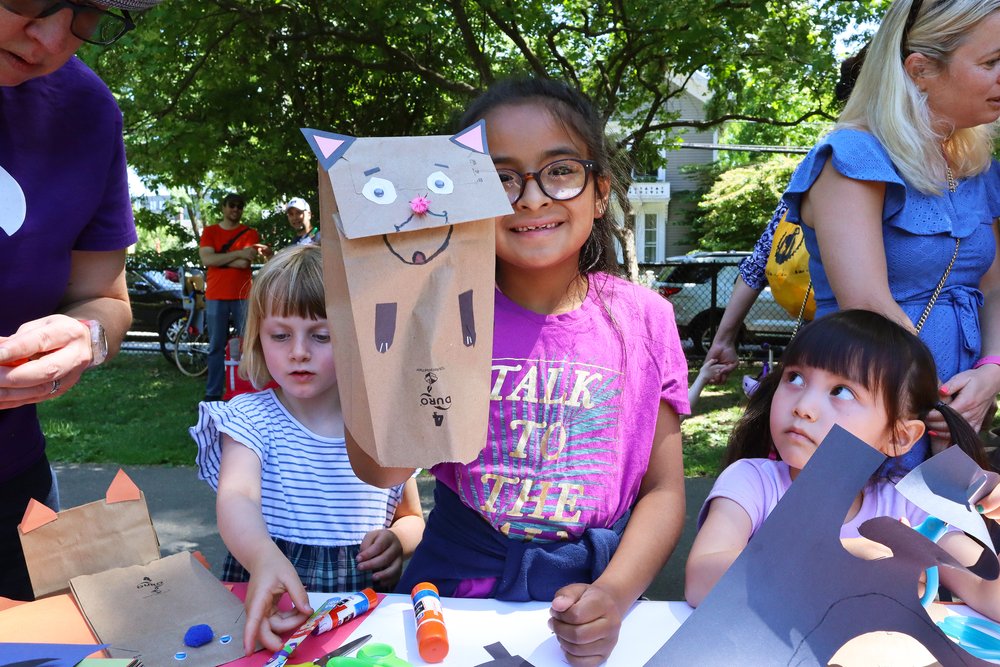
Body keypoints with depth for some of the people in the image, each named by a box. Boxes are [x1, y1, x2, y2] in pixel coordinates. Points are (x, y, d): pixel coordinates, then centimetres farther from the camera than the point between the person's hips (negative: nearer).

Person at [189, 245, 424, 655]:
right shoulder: (248, 417, 0)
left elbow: (412, 518, 19)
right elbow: (236, 497, -20)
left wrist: (398, 539, -5)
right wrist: (264, 560, -41)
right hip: (265, 607, -2)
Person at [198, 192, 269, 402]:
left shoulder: (250, 233, 7)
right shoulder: (209, 231, 10)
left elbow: (244, 263, -7)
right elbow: (206, 259, -7)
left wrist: (217, 259, -6)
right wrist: (239, 253, -12)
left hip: (243, 296, -1)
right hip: (216, 297, 1)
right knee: (216, 346, 4)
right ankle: (213, 393, 8)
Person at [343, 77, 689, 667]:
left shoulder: (643, 319, -1)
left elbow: (663, 490, 2)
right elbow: (381, 469, -15)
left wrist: (613, 595, -13)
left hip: (595, 586, 1)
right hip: (456, 581, -1)